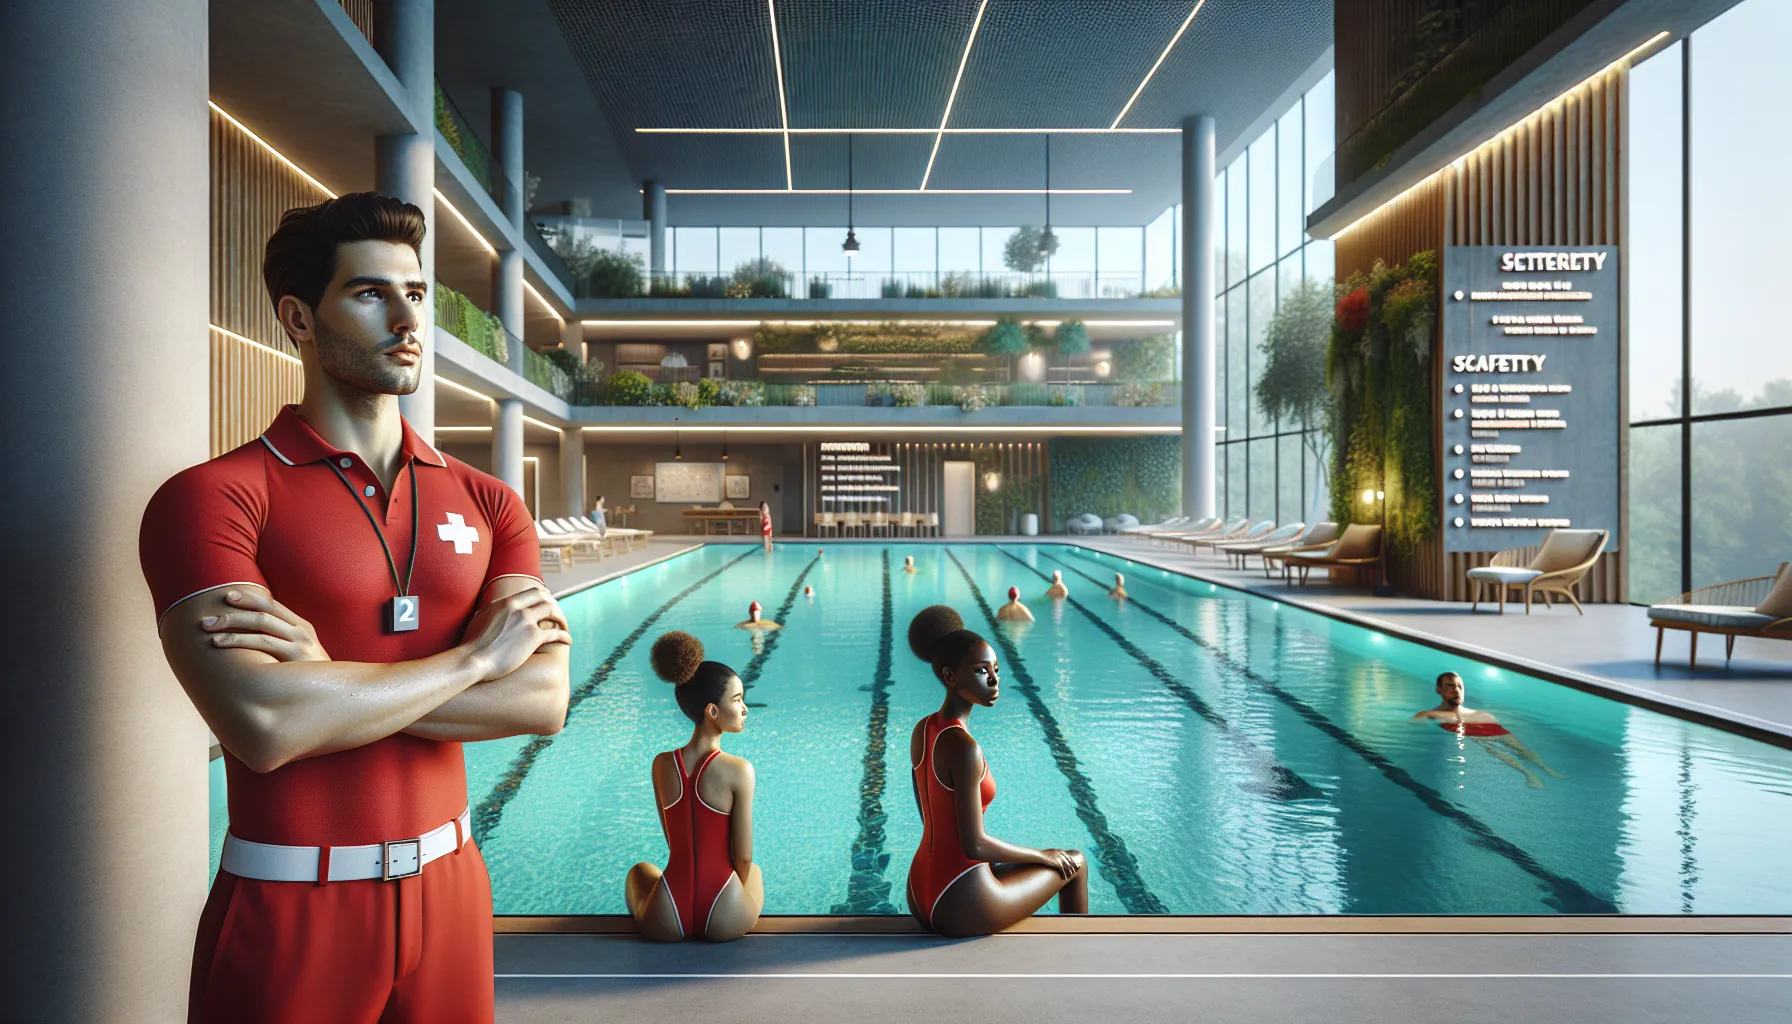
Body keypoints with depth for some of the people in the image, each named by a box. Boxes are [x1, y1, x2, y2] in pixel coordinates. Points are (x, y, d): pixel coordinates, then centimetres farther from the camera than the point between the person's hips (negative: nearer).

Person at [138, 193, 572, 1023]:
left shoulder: (485, 503, 3)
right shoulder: (212, 498, -9)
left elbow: (543, 700, -10)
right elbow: (263, 726, -23)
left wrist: (331, 679, -18)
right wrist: (476, 655, -14)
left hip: (450, 888, 4)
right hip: (290, 913, -4)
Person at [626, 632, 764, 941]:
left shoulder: (661, 764, -3)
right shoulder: (739, 770, -15)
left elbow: (675, 843, 7)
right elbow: (743, 857, -8)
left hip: (667, 922, 2)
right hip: (725, 922, -2)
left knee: (640, 869, 38)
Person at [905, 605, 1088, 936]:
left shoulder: (922, 730, 2)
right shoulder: (964, 748, -24)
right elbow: (974, 845, -23)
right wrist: (1043, 856, -7)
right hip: (963, 908, -8)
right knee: (1075, 862, 15)